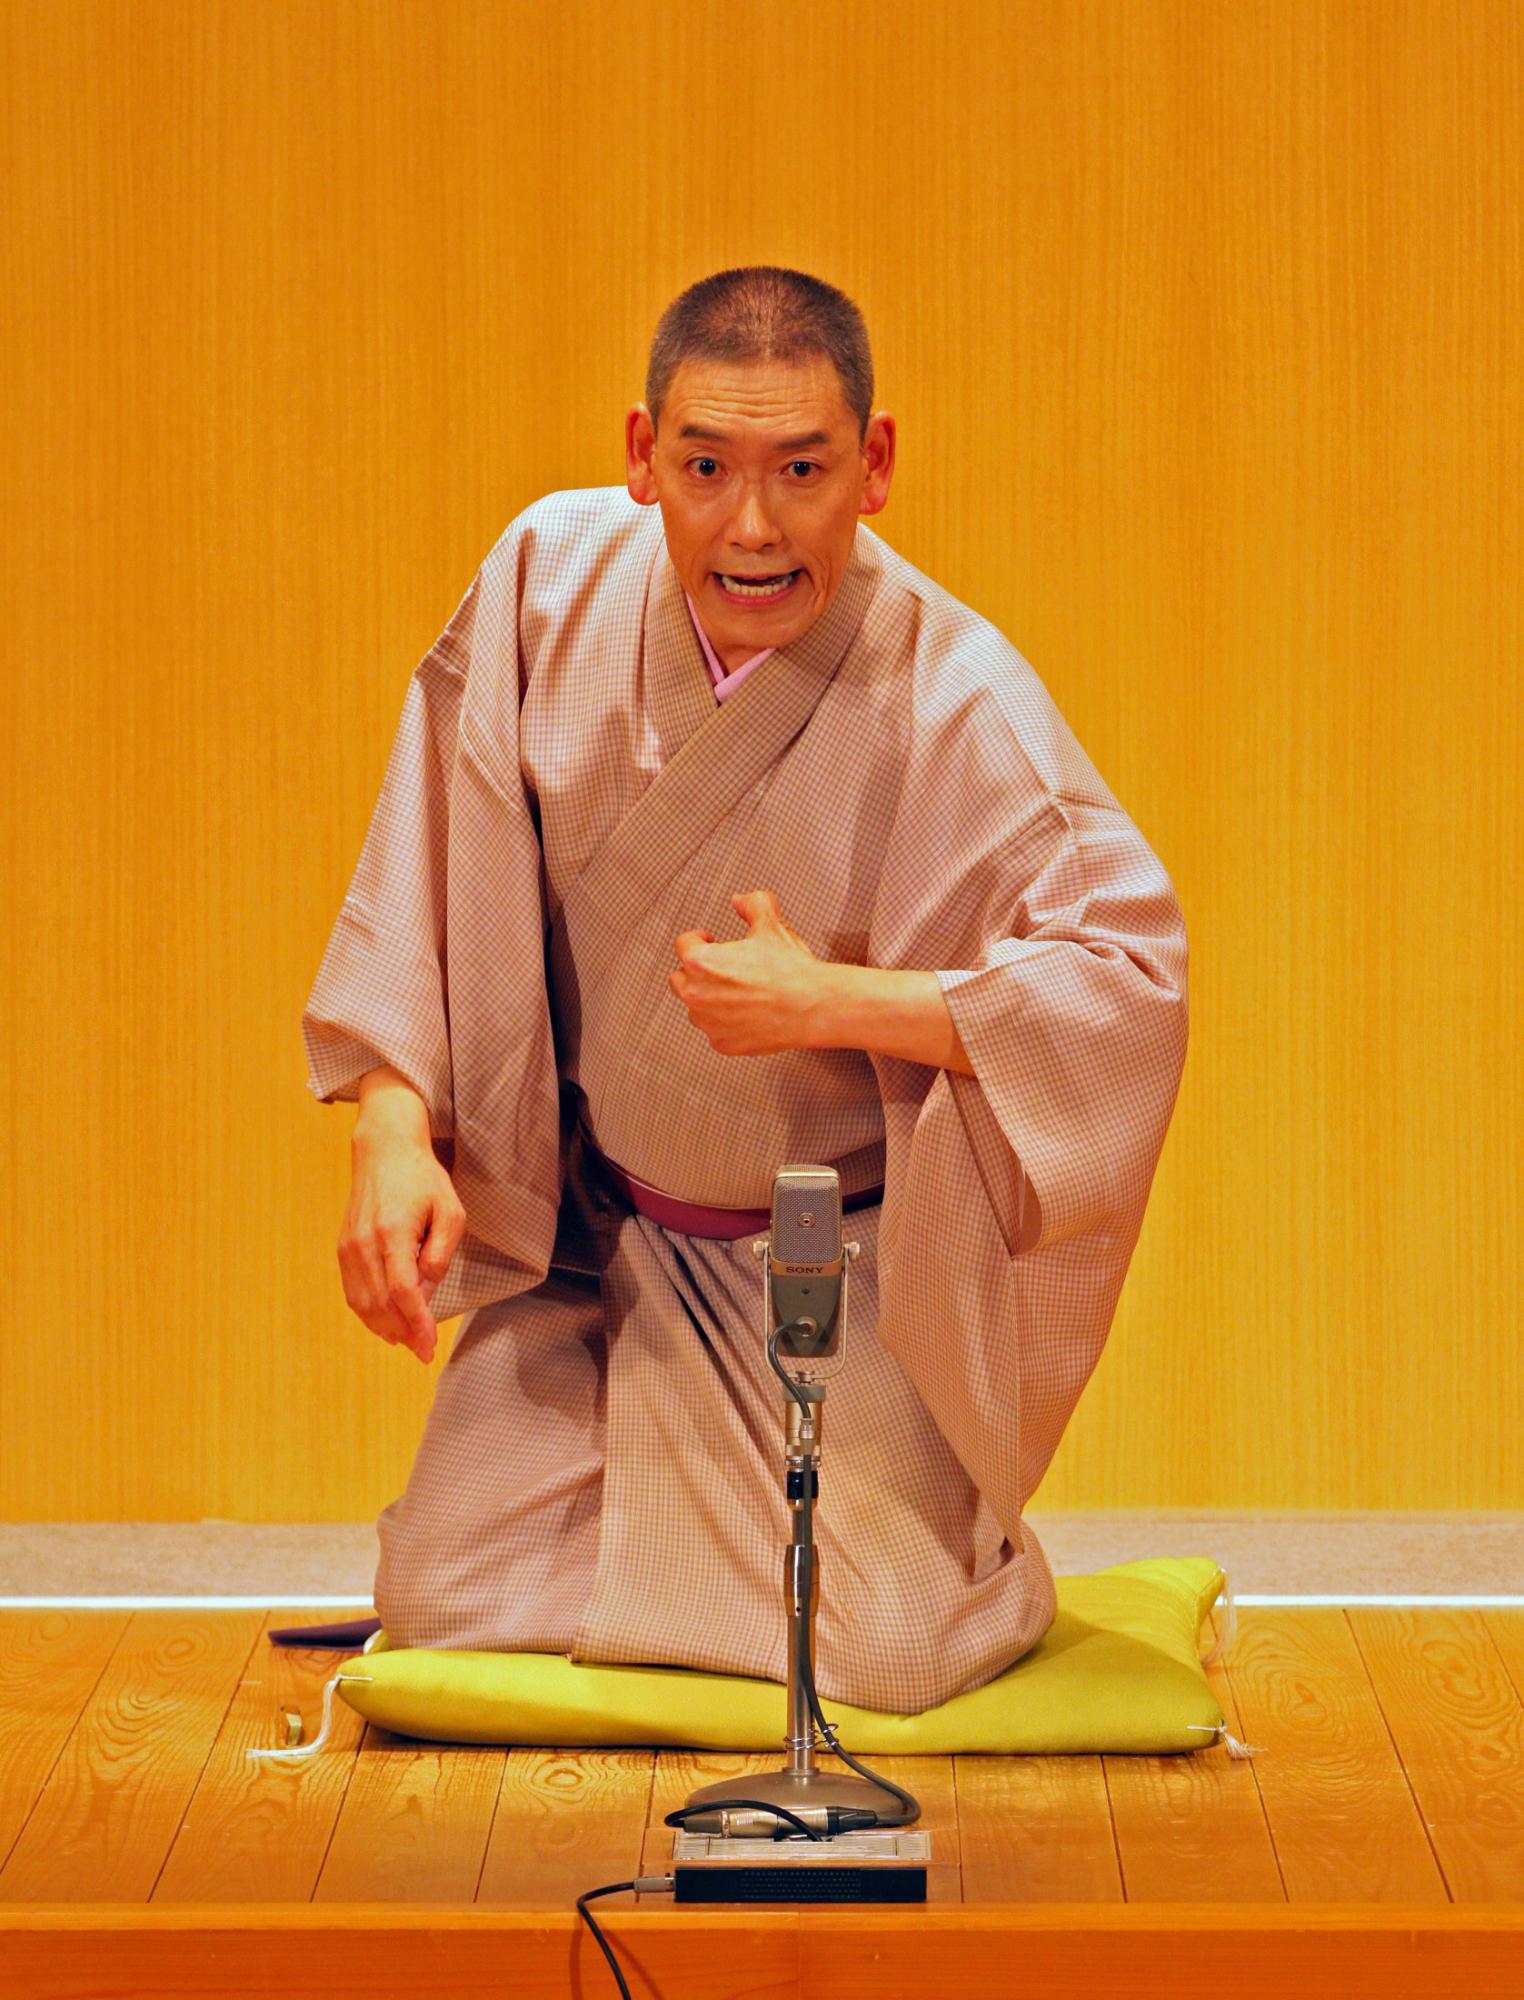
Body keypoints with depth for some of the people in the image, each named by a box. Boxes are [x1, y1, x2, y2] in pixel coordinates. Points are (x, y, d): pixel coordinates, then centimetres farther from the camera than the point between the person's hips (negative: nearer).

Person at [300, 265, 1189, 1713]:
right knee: (447, 1604, -6)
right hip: (589, 1240, 3)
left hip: (848, 1263, -3)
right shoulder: (551, 580, -12)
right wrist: (395, 1132, -15)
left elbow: (1130, 976, -29)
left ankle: (975, 1564, 20)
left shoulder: (955, 700, -24)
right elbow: (427, 886, -3)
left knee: (884, 1651, -16)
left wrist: (829, 1003, -31)